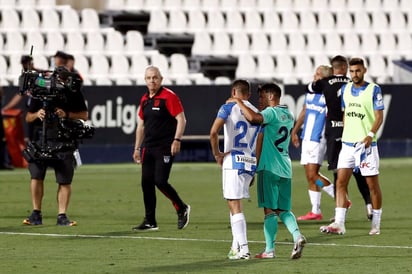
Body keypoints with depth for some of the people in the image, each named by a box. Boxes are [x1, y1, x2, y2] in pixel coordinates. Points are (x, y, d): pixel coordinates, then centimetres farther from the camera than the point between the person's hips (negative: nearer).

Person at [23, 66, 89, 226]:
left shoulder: (73, 93, 7)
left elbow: (84, 115, 8)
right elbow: (28, 117, 14)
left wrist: (67, 115, -9)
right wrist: (36, 115, -9)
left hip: (64, 141, -1)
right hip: (40, 139, 1)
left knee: (65, 181, -1)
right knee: (36, 175, -5)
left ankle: (62, 216, 5)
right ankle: (36, 214, 5)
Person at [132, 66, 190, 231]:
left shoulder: (168, 96, -8)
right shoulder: (144, 100, 14)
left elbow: (181, 119, -11)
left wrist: (177, 140, -21)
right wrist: (137, 148, 20)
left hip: (165, 147, -7)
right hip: (148, 147, 7)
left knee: (160, 181, -13)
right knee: (146, 183, 2)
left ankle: (182, 209, 9)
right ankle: (150, 222, 7)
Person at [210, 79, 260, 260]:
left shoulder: (229, 107, -2)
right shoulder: (256, 113, 14)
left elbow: (214, 132, -17)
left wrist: (216, 153, -3)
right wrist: (254, 172, 20)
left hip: (233, 162, -6)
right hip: (251, 163, 6)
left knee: (235, 205, -5)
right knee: (235, 205, 19)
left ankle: (243, 249, -13)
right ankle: (236, 246, 19)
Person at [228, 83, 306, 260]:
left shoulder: (271, 112, -10)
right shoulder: (289, 115, 16)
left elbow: (253, 117, -29)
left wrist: (238, 102, -18)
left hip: (269, 167, -7)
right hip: (285, 168, 7)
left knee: (269, 210, -4)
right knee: (283, 209, 10)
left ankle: (269, 250, -4)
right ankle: (297, 235, -13)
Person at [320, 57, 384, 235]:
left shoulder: (374, 90, -5)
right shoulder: (345, 89, 11)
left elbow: (379, 116, -8)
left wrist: (371, 135, -21)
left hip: (366, 145, -5)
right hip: (347, 143, 5)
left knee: (372, 184, 2)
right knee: (341, 182, -5)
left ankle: (376, 224, 13)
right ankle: (339, 224, -7)